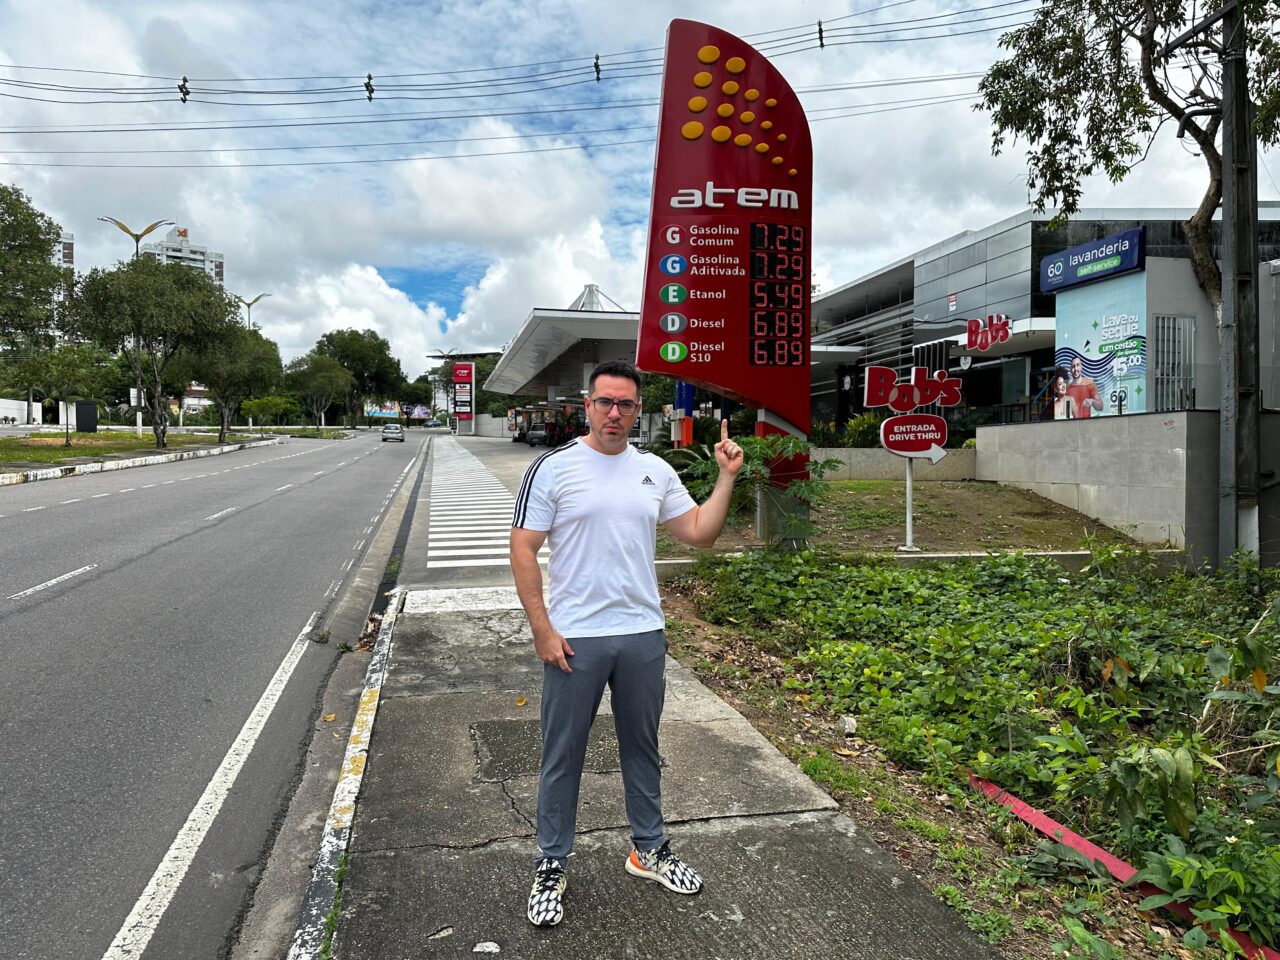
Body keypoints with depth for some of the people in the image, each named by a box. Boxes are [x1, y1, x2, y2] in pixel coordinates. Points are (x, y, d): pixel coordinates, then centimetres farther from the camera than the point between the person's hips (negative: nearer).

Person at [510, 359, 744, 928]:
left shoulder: (655, 471, 6)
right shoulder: (553, 468, -7)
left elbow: (700, 534, 8)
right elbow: (523, 549, -8)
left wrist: (726, 478, -3)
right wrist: (542, 629, -13)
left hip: (643, 635, 4)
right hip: (574, 639, -4)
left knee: (641, 748, 18)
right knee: (563, 756, 9)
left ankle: (649, 850, 37)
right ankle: (550, 866, 26)